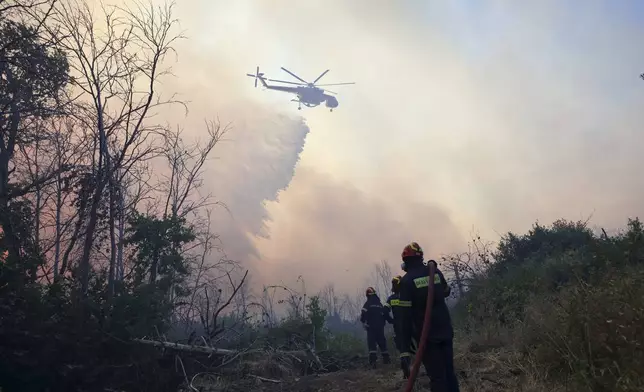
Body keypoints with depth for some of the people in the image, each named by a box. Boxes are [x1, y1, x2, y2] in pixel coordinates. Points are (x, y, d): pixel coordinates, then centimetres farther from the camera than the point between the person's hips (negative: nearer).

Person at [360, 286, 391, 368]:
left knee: (371, 343, -7)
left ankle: (373, 360, -20)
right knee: (382, 342, 17)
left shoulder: (368, 304, -8)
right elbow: (384, 315, 12)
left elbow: (363, 316, -14)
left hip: (371, 327, -5)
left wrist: (364, 323, 4)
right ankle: (386, 358, 25)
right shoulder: (380, 303, 10)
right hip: (380, 327, 5)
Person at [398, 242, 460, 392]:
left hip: (427, 335, -5)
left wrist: (405, 348, -17)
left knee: (437, 377, 0)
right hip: (445, 330, 5)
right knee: (449, 372, 16)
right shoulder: (436, 272, 2)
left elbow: (406, 316, -17)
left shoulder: (407, 280, -13)